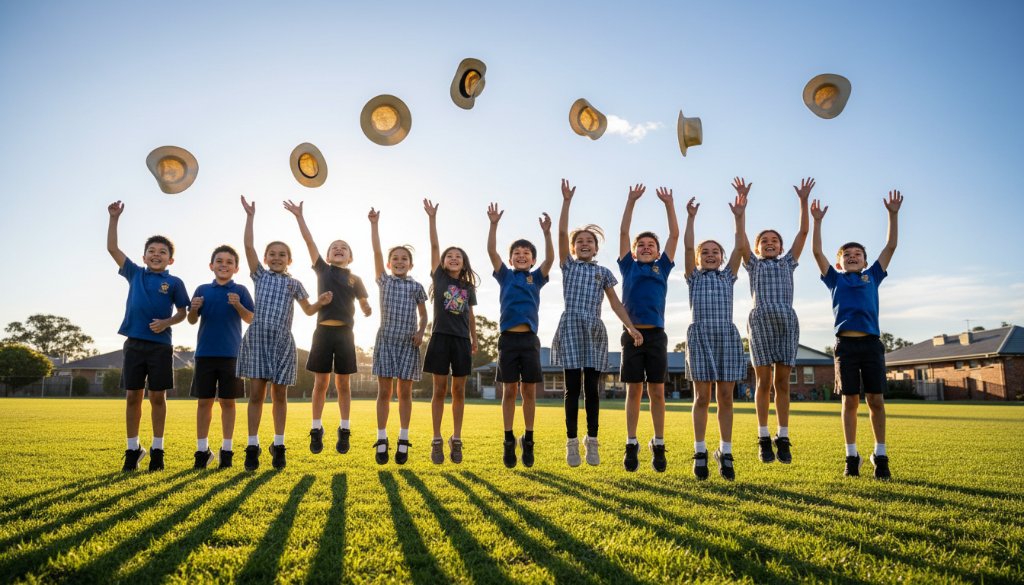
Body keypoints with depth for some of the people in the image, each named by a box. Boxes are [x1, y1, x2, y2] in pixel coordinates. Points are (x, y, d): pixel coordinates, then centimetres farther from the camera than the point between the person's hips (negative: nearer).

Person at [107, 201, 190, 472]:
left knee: (157, 397, 3)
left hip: (160, 345, -2)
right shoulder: (134, 274, 9)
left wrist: (167, 322, -16)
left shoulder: (174, 283, 2)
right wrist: (114, 218, 3)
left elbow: (183, 312, 3)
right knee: (132, 397, 5)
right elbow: (112, 248, 8)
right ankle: (133, 449, 15)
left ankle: (157, 449, 12)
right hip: (134, 343, 2)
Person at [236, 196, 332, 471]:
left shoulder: (294, 284, 12)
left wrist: (320, 302, -2)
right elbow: (248, 246, 0)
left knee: (279, 395, 6)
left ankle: (278, 446, 15)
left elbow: (308, 310, 18)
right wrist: (250, 216, -4)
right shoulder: (260, 276, 9)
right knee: (256, 393, -2)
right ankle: (252, 446, 4)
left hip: (282, 341, 1)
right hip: (257, 338, -1)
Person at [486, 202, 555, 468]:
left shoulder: (536, 278, 11)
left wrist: (546, 232, -18)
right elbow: (491, 252, -2)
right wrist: (494, 224, -13)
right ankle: (509, 441, 10)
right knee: (509, 391, 2)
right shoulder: (505, 276, 10)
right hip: (508, 339, 0)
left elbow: (550, 258, -5)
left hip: (530, 339, 1)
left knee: (529, 391, 3)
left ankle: (528, 440, 13)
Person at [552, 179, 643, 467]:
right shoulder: (568, 266, 10)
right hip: (570, 328, -1)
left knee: (591, 388, 3)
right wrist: (567, 201, -3)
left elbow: (615, 302, 8)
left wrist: (630, 326, -4)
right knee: (573, 388, -1)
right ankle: (572, 442, 5)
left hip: (594, 331, 1)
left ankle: (592, 441, 12)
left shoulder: (603, 272, 14)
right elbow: (562, 232, 0)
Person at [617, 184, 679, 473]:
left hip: (656, 335, 1)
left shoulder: (662, 267, 12)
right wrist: (631, 201, 3)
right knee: (634, 391, 3)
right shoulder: (628, 267, 10)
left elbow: (674, 235, 9)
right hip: (632, 334, 0)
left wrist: (669, 204, 6)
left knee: (657, 391, 3)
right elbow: (623, 232, 7)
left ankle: (658, 445, 11)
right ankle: (631, 444, 9)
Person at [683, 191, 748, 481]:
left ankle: (725, 452, 8)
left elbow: (739, 247, 8)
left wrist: (739, 217, 1)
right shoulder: (693, 278, 14)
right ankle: (700, 452, 6)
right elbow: (687, 247, 1)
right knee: (702, 397, -1)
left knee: (725, 397, 2)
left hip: (727, 336, 2)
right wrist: (690, 217, -5)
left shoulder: (728, 277, 18)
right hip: (700, 336, -2)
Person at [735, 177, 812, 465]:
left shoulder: (787, 263, 24)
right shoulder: (753, 264, 19)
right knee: (764, 381, -4)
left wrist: (803, 201, 11)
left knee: (782, 381, 0)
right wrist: (742, 199, 5)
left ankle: (783, 438, 3)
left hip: (787, 320, 2)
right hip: (760, 319, -2)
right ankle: (764, 439, 0)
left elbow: (803, 231, 17)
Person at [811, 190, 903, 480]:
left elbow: (891, 246, 14)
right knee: (850, 401, 1)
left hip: (871, 343, 1)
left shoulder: (872, 277, 17)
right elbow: (817, 252, 6)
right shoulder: (835, 279, 14)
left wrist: (893, 215, 10)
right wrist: (817, 221, 0)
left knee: (876, 399, 0)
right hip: (846, 344, -1)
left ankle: (880, 456, 10)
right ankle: (852, 456, 9)